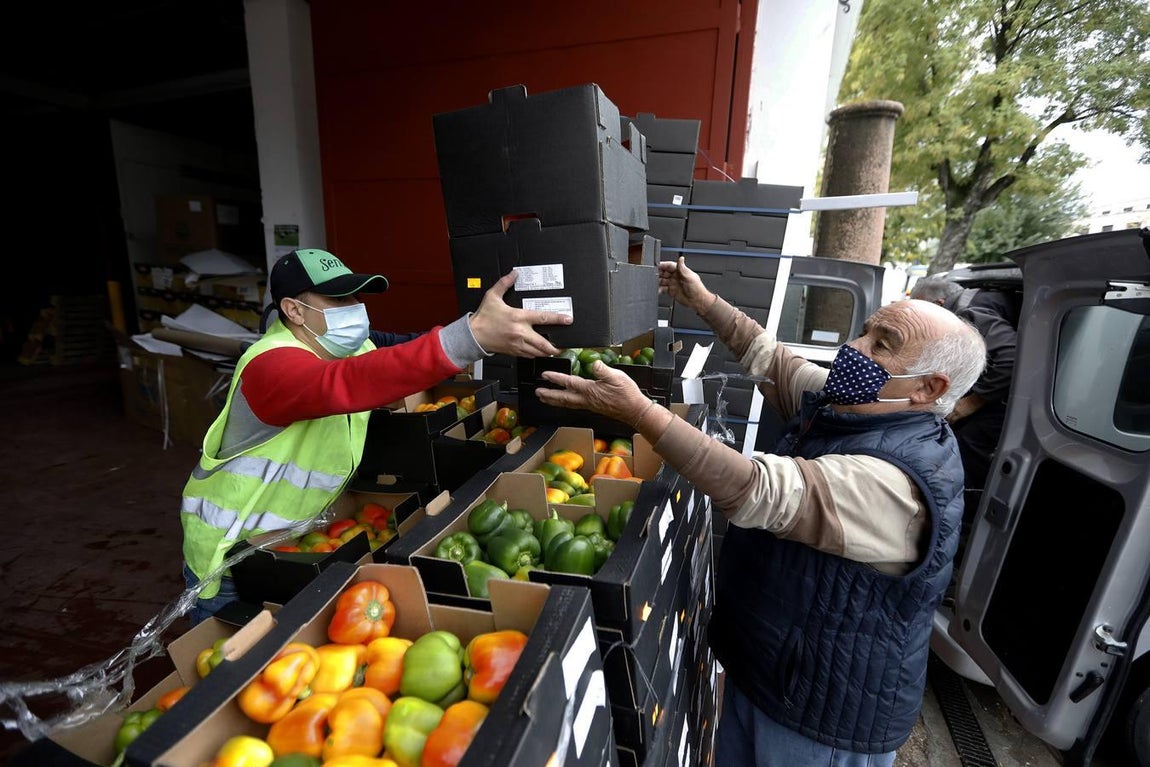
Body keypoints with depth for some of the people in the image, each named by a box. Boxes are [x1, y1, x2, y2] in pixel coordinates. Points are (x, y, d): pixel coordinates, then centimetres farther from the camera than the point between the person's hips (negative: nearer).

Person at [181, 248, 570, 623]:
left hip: (296, 541, 6)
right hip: (230, 556, -6)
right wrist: (473, 333, -62)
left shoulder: (348, 347, -5)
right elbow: (347, 384, -50)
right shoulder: (271, 365, -32)